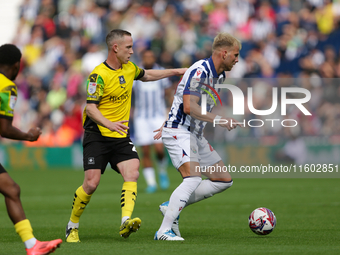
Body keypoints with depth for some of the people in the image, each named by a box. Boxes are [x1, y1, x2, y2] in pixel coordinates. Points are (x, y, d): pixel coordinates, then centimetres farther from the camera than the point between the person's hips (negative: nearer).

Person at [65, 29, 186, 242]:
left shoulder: (129, 68, 8)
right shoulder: (99, 75, -15)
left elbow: (147, 75, 31)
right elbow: (90, 107, -20)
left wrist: (176, 72, 31)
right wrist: (108, 123, -36)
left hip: (121, 136, 6)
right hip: (97, 136, -6)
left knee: (132, 173, -18)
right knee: (91, 183, -10)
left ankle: (126, 221, -31)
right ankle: (72, 226, 10)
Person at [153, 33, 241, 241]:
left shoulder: (219, 76, 13)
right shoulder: (200, 71, -17)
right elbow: (188, 107, -26)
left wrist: (170, 124, 27)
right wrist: (219, 120, -27)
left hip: (196, 135, 10)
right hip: (179, 132, -10)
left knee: (224, 180, 8)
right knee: (193, 179, -26)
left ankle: (173, 205, 11)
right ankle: (164, 230, -25)